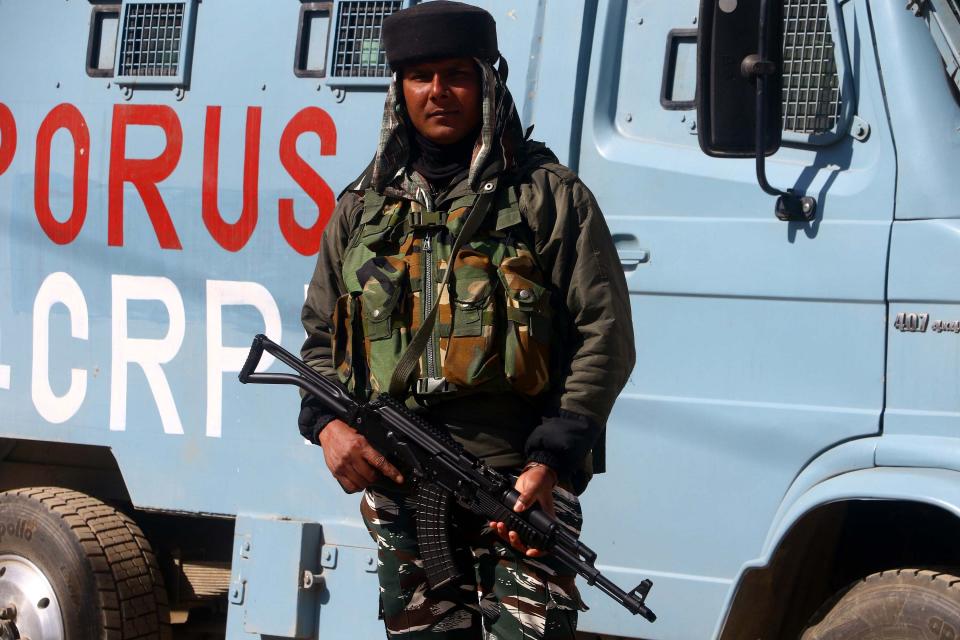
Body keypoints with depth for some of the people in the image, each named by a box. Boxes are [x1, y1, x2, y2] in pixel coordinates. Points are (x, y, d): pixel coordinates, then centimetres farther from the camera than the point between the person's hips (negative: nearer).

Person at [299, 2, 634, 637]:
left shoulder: (551, 196, 2)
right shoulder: (364, 207, 15)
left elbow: (606, 338, -1)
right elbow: (320, 336, 22)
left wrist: (553, 460, -11)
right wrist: (326, 421, 1)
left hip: (520, 488, -4)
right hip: (398, 487, 4)